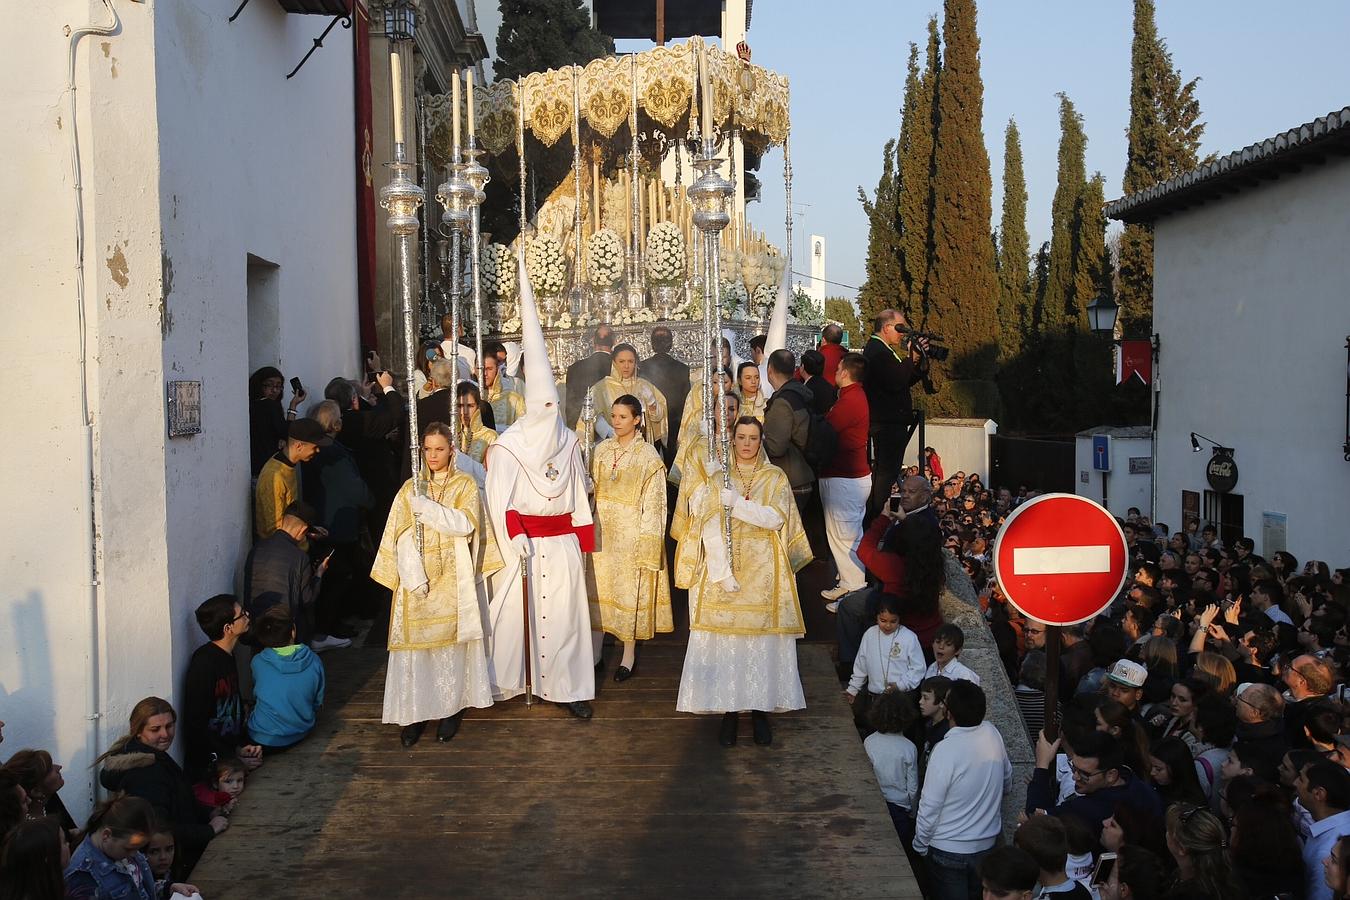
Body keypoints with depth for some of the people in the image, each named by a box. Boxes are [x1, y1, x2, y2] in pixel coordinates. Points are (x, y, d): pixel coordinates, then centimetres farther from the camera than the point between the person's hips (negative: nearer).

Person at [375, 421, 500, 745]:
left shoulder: (466, 486, 4)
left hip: (452, 581, -1)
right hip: (417, 579, 1)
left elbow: (465, 525, -12)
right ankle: (414, 713, 5)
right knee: (414, 645, -3)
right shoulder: (411, 488, 8)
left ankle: (450, 709, 11)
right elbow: (402, 537, 0)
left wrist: (426, 507, -18)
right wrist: (414, 576, -12)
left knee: (450, 643, 0)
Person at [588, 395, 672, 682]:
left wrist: (646, 541, -13)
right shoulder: (601, 450, 6)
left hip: (632, 531, -4)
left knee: (630, 588, 1)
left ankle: (629, 653, 10)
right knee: (600, 585, 8)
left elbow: (653, 502, -9)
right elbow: (592, 489, 12)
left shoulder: (648, 456, -8)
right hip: (602, 529, 5)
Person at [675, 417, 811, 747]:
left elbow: (776, 518, -9)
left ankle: (761, 709, 8)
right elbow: (710, 527, -4)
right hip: (722, 568, 0)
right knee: (724, 641, -3)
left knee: (763, 641, -1)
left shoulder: (775, 478, 6)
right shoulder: (717, 477, 6)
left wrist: (736, 503, -18)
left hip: (763, 574, 0)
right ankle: (729, 711, 5)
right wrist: (722, 571, -15)